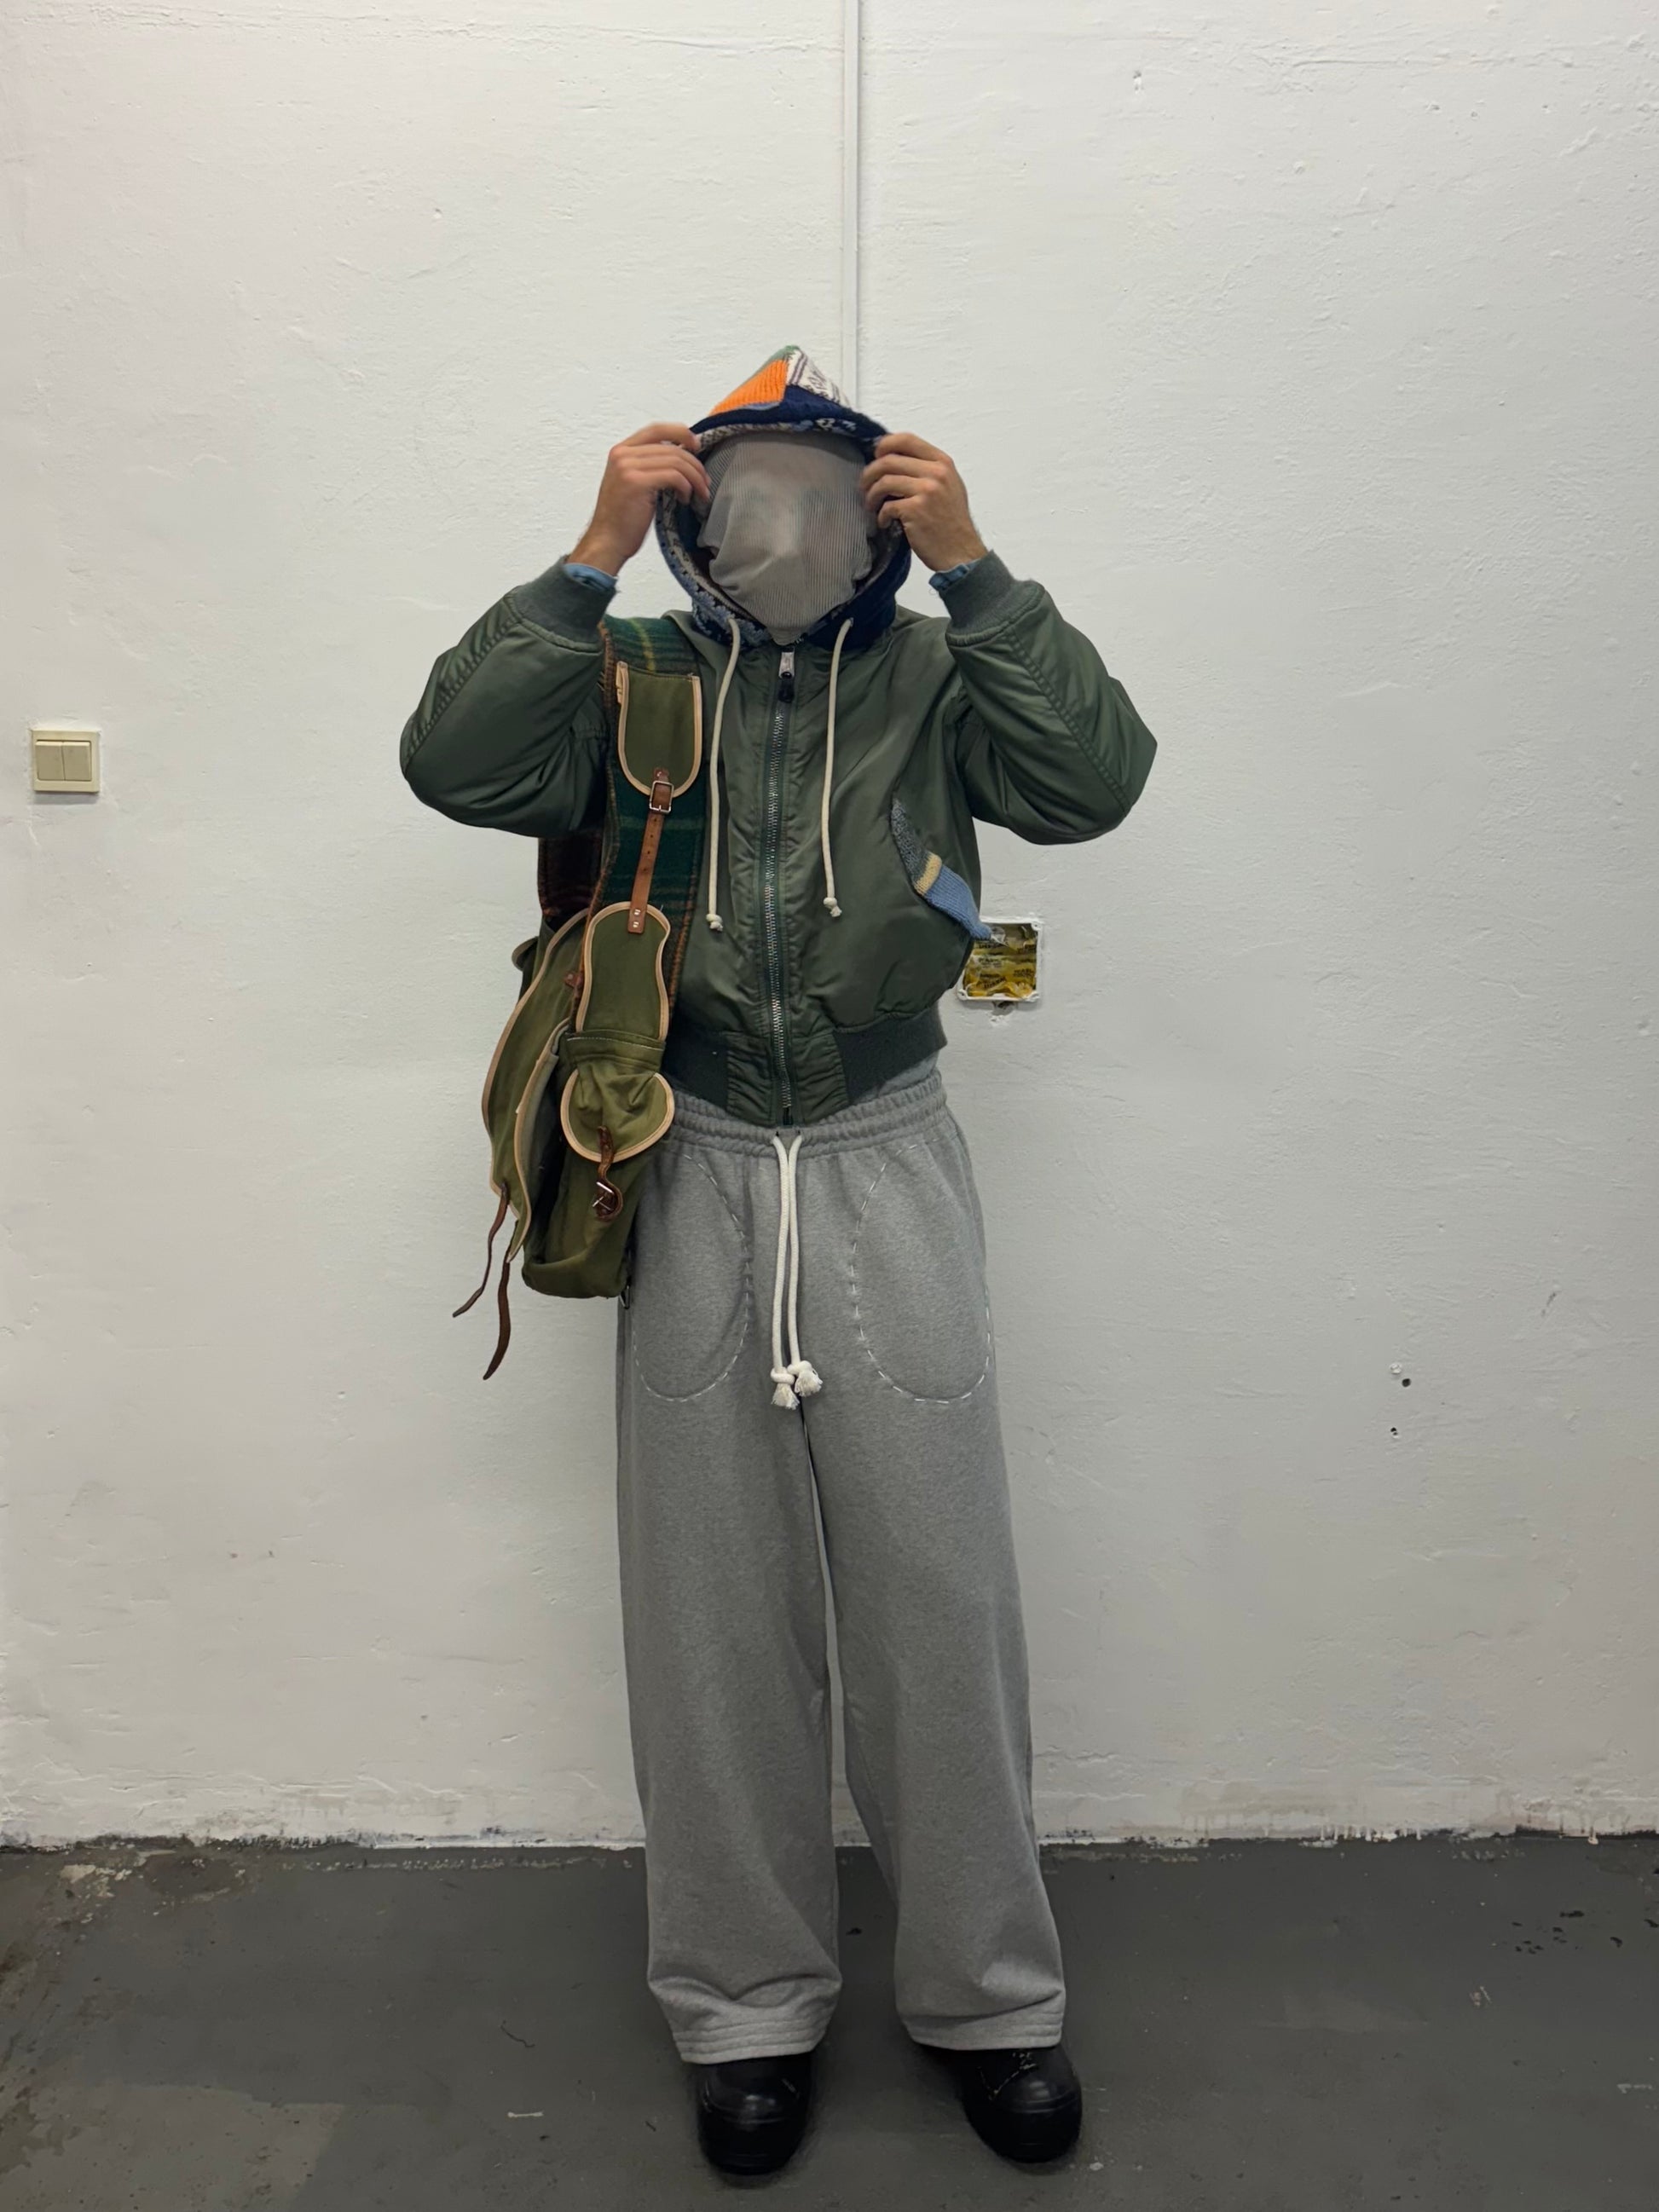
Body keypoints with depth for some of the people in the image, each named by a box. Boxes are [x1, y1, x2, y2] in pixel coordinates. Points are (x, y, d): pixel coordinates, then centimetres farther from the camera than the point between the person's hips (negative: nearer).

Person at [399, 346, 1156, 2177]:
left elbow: (1094, 778, -13)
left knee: (939, 1600, 7)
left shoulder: (935, 678, 2)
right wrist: (590, 557, -13)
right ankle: (746, 2003, 31)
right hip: (694, 1183, 1)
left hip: (887, 1177, 0)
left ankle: (987, 1994, 29)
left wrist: (971, 565, -14)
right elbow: (453, 762, -11)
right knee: (716, 1617, 10)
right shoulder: (637, 685, 4)